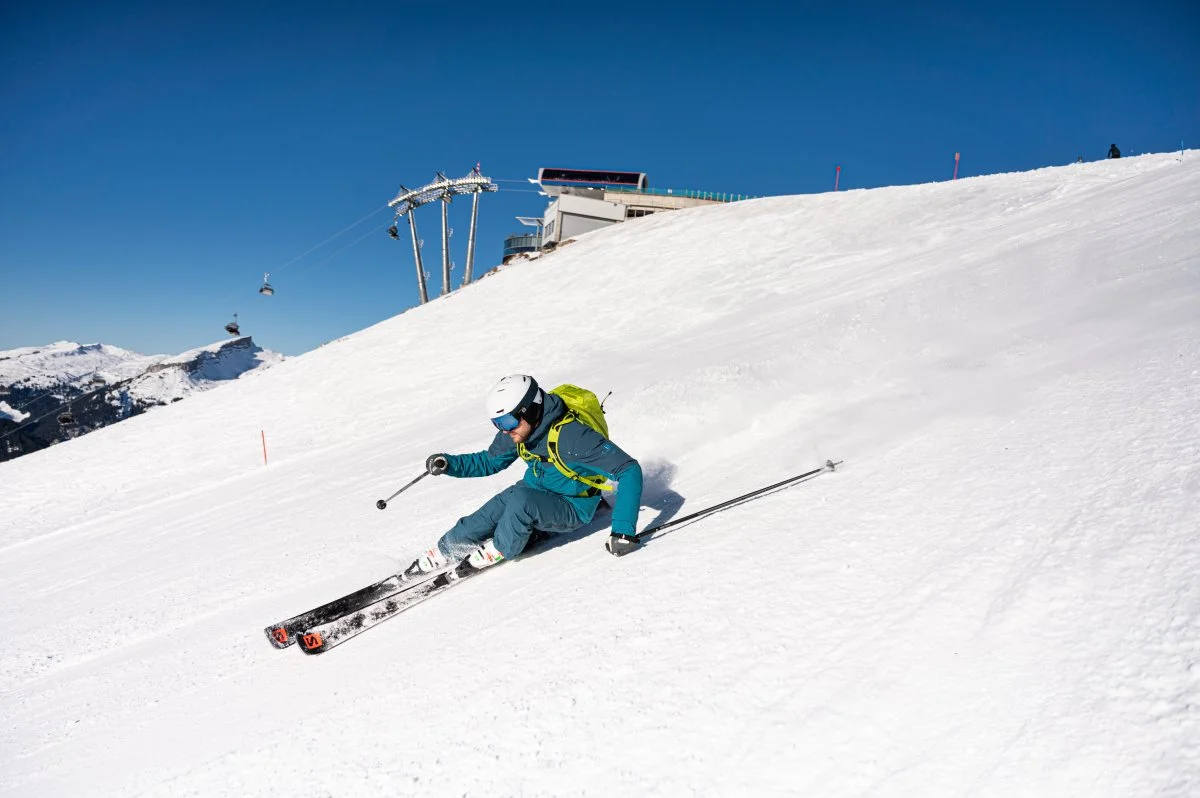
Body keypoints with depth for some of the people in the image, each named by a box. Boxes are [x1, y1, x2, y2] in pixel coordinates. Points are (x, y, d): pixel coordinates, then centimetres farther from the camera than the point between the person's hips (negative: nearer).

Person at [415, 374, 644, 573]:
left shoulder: (571, 436, -33)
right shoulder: (517, 431, -11)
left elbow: (629, 470, -33)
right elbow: (490, 462, 9)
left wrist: (623, 529, -40)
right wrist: (449, 464, -9)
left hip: (571, 507, -6)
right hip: (534, 491, 6)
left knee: (520, 499, -32)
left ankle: (501, 549, -5)